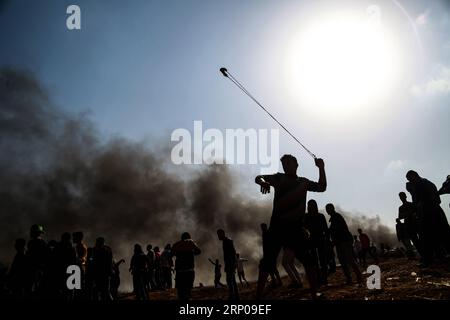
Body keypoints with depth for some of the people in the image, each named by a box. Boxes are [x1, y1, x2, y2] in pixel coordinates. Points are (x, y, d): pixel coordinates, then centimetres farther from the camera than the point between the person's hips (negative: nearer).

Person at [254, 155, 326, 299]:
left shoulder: (303, 181, 14)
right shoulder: (279, 178, 6)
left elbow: (322, 187, 14)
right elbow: (258, 178, -4)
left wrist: (321, 168, 2)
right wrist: (263, 182, -29)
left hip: (296, 226, 2)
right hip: (278, 225, -2)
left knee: (308, 260, -1)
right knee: (267, 262, -1)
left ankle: (314, 294, 8)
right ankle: (258, 296, 6)